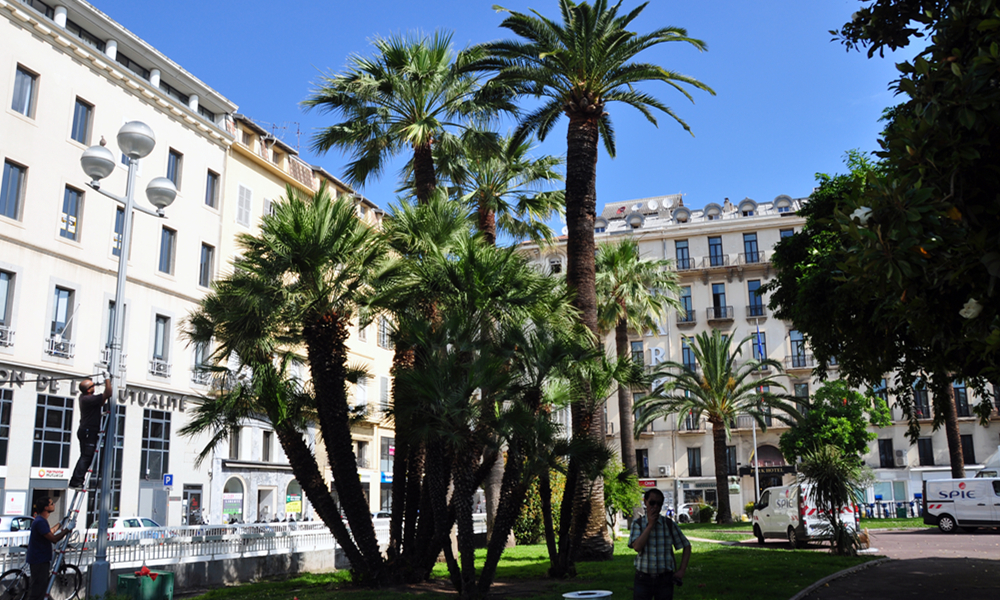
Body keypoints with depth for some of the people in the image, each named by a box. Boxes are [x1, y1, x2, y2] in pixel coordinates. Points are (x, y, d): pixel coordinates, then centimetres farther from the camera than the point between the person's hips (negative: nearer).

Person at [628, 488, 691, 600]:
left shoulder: (669, 524, 3)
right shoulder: (637, 524, 2)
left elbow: (686, 546, 10)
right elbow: (637, 547, -14)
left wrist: (682, 570, 0)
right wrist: (650, 525, -12)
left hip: (665, 579, 1)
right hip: (644, 578, -1)